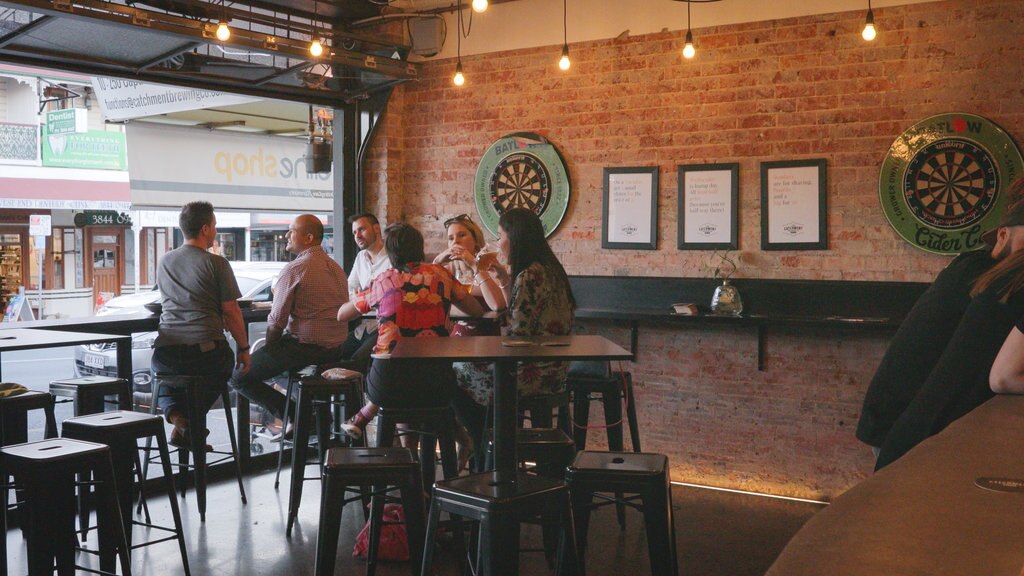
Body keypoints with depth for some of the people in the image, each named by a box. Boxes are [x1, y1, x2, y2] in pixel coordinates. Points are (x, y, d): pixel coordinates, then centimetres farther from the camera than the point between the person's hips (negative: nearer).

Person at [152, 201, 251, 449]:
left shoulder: (164, 261, 14)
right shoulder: (216, 263, -4)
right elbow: (231, 312, -5)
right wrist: (243, 349, 7)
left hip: (165, 352, 3)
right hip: (206, 352, -3)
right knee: (223, 366, 32)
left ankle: (176, 416, 2)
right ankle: (191, 420, 13)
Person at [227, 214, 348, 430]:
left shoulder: (293, 270, -14)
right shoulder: (336, 267, 11)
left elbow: (276, 321, -14)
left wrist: (268, 347, 5)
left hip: (304, 346, -9)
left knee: (238, 377, 2)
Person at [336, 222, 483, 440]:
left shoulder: (382, 282, 5)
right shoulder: (441, 275, 5)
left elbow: (341, 315, 17)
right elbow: (477, 311, 15)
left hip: (388, 383, 0)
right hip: (435, 385, 0)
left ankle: (362, 419, 32)